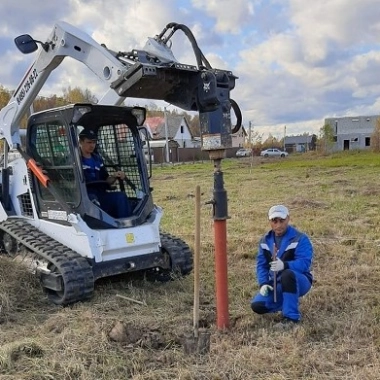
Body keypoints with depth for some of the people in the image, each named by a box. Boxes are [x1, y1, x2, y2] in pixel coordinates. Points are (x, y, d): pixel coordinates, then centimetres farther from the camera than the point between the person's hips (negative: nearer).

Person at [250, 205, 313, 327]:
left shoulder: (300, 239, -15)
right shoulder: (265, 241, 3)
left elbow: (305, 263, -26)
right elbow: (261, 265, 3)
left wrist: (284, 265, -44)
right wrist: (263, 283, -15)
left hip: (299, 282, -5)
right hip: (276, 284, 6)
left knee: (287, 274, -39)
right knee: (257, 306, -13)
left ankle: (291, 316, -24)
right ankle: (290, 303, 14)